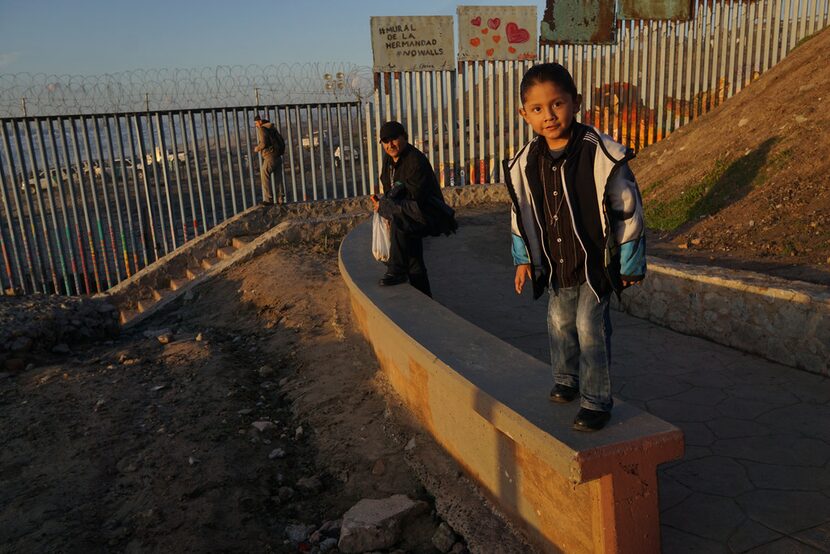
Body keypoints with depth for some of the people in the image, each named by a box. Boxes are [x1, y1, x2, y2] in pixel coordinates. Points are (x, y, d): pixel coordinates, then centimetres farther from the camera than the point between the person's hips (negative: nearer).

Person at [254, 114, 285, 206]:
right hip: (278, 156, 8)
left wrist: (257, 148, -1)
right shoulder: (272, 128, 18)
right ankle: (280, 199, 11)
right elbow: (281, 141, 19)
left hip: (270, 157, -8)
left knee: (264, 177, -3)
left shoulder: (261, 129, -7)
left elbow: (263, 143, -19)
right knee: (278, 178, 9)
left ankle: (268, 199, -7)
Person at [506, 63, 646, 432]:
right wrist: (523, 259, 11)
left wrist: (630, 266, -7)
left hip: (596, 263, -5)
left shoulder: (603, 155, -20)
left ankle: (596, 402, 13)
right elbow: (521, 214, 8)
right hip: (556, 265, 5)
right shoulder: (523, 164, -6)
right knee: (559, 323, 18)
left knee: (590, 328, -5)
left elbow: (628, 211, -12)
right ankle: (566, 381, 42)